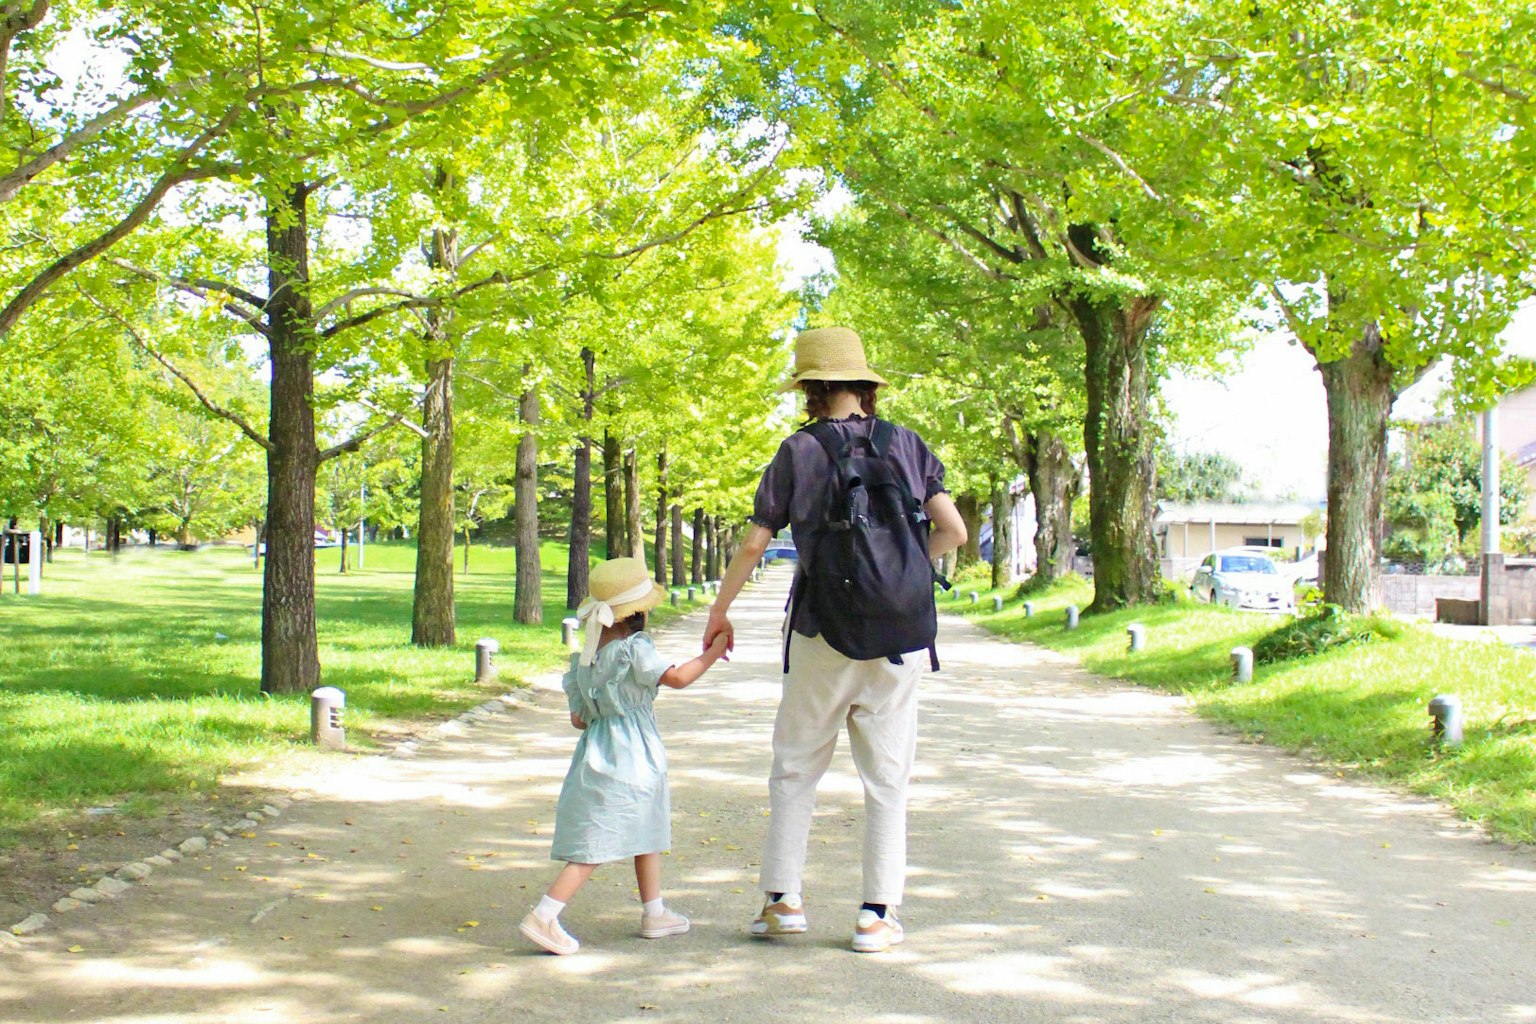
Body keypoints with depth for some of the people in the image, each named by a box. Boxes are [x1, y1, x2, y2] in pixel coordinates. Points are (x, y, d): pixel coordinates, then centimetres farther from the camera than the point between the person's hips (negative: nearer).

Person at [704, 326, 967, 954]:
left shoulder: (799, 451, -4)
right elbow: (953, 532, 1)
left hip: (824, 634, -2)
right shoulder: (907, 445, 3)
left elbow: (753, 544, -2)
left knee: (795, 768, 12)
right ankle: (877, 915, 8)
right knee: (887, 778, 7)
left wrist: (719, 612, 11)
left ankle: (783, 900, 13)